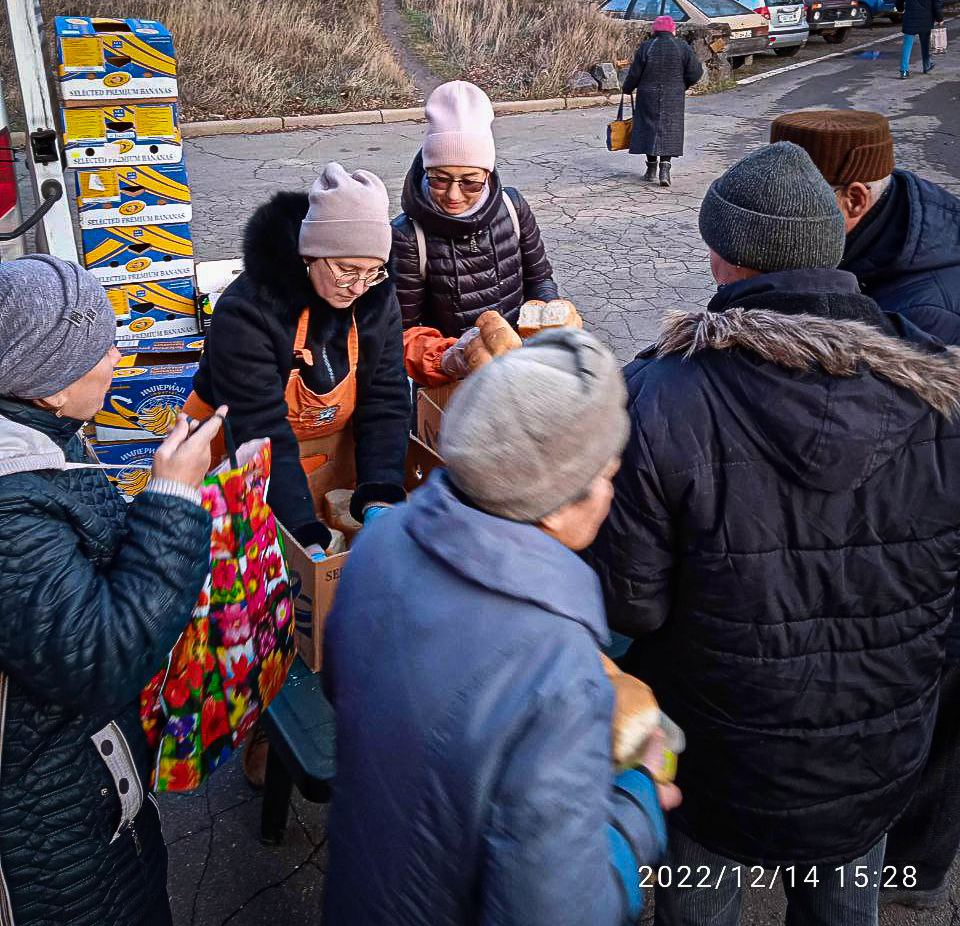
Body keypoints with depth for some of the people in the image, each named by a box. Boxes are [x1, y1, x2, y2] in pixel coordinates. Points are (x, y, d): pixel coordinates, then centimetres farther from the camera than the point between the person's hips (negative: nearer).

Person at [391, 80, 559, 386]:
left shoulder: (512, 206, -1)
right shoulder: (408, 236, -12)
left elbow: (539, 278, 13)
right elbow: (404, 331, -7)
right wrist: (446, 359, -25)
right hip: (452, 383, -4)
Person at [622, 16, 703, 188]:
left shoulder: (645, 47, -7)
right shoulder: (682, 47, -4)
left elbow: (634, 74, -4)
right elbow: (695, 72, -2)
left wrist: (627, 88, 14)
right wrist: (682, 85, 16)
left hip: (648, 98, 0)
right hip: (673, 99, 0)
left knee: (649, 129, 11)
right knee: (669, 132, 5)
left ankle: (651, 171, 14)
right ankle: (665, 171, -8)